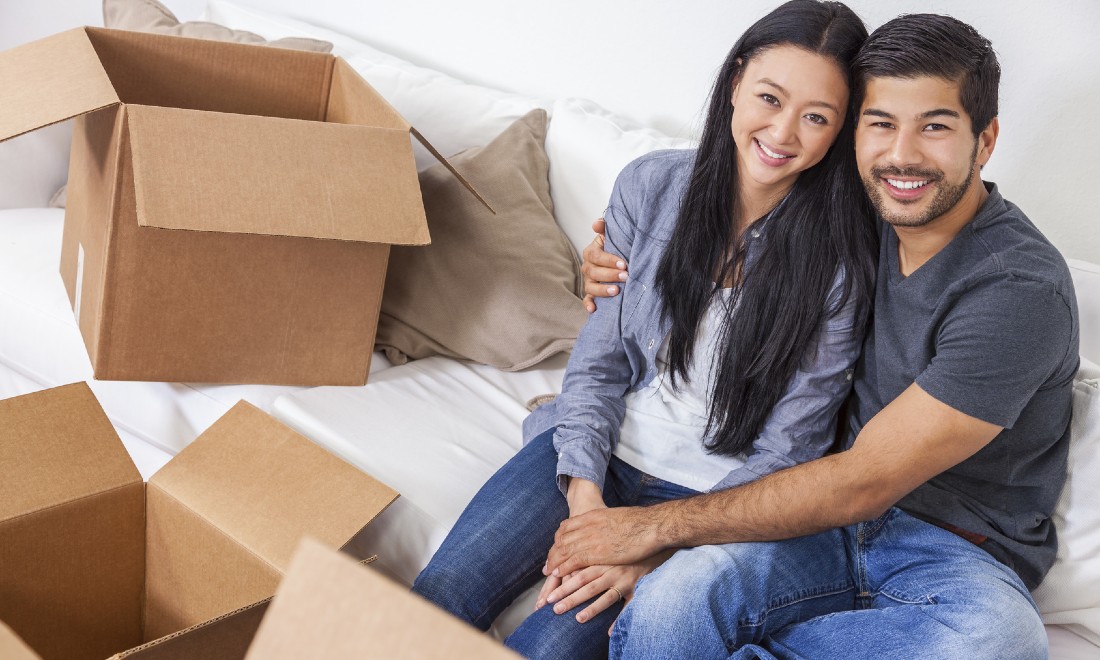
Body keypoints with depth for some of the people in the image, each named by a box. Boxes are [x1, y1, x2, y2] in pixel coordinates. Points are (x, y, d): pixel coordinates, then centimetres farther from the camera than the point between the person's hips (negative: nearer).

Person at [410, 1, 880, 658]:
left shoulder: (840, 261, -13)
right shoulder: (651, 185, -4)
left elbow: (784, 452, -10)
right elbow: (599, 359, 1)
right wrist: (583, 490, -13)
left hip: (706, 497, -3)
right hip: (600, 451, 3)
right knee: (439, 598, -16)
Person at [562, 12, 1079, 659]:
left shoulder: (1022, 290, -19)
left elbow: (861, 484, -20)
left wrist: (658, 524, -16)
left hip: (960, 554, -2)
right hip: (839, 515, 3)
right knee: (674, 596, -31)